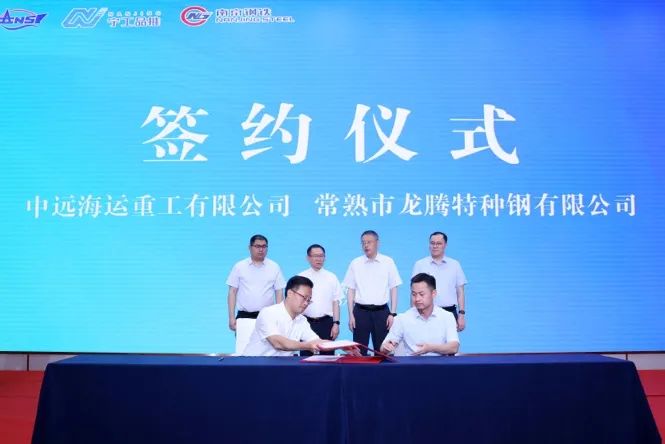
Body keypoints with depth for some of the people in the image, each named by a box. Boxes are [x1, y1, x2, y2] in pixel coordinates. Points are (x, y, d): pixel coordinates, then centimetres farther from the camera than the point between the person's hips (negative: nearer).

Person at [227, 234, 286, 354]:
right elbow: (232, 293, 4)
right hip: (244, 318, -1)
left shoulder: (274, 267, 5)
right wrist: (231, 317, -2)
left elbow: (279, 293, 7)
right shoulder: (239, 267, 3)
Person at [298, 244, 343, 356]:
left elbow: (336, 302, 4)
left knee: (327, 354, 3)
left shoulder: (332, 277, 5)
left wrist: (336, 323, -2)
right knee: (306, 355, 3)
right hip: (306, 322, 0)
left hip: (326, 323, 0)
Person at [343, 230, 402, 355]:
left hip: (381, 312, 0)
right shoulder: (355, 263, 4)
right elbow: (351, 290, 5)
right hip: (360, 311, 0)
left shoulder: (388, 262, 2)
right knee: (359, 351, 4)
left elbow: (393, 288, 3)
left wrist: (393, 313, -2)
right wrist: (350, 315, 1)